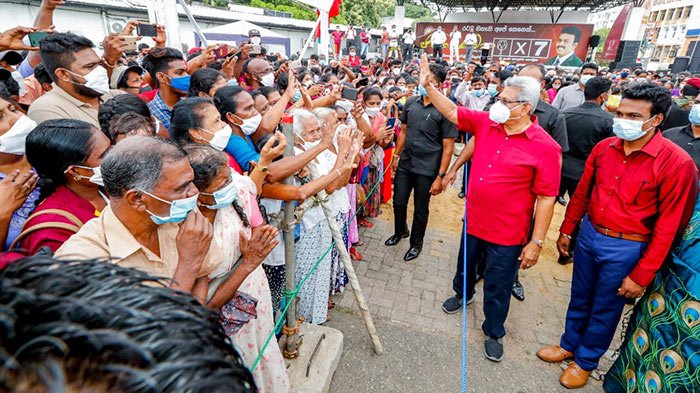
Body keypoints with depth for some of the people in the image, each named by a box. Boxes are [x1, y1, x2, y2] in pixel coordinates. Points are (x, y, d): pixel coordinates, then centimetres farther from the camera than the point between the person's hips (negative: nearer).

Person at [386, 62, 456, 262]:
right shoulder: (411, 103, 1)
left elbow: (448, 146, -12)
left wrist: (440, 176, -14)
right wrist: (396, 156, 12)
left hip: (426, 169, -4)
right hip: (405, 164, 4)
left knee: (421, 209, 11)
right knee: (398, 202, 15)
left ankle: (416, 243, 33)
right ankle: (400, 232, 43)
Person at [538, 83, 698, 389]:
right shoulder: (604, 148, -4)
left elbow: (668, 227, -15)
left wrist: (641, 276, -13)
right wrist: (566, 230, 13)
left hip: (625, 248, -4)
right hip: (589, 235, 4)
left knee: (604, 310, 15)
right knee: (579, 298, 21)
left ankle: (586, 360, 38)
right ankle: (569, 344, 44)